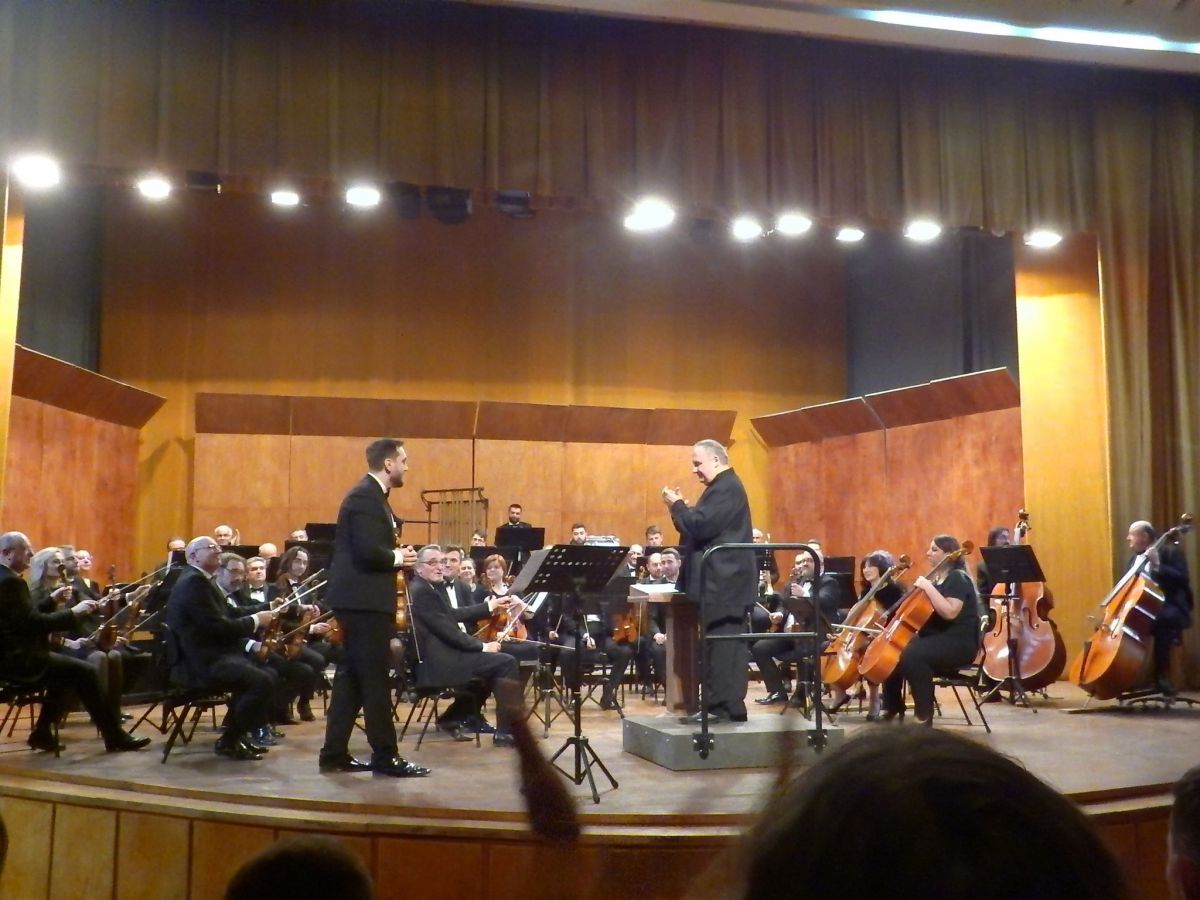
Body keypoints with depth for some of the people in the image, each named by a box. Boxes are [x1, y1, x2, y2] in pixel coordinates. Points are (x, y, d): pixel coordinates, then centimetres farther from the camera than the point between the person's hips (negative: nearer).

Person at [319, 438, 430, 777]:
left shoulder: (369, 495, 16)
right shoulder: (366, 497, -16)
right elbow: (368, 551, -25)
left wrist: (396, 553, 4)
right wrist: (398, 557, -9)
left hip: (360, 598, 11)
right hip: (365, 599, -11)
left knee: (352, 676, 13)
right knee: (375, 678, -4)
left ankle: (335, 753, 18)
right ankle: (385, 756, 3)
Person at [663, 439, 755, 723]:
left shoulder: (726, 488, -14)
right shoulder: (723, 487, 20)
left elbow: (700, 527, -23)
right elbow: (703, 526, 18)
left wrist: (677, 505, -9)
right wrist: (680, 509, 4)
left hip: (724, 583, -11)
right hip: (721, 582, 11)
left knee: (722, 645, -8)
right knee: (721, 646, 11)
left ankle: (725, 708, -4)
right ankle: (723, 706, 15)